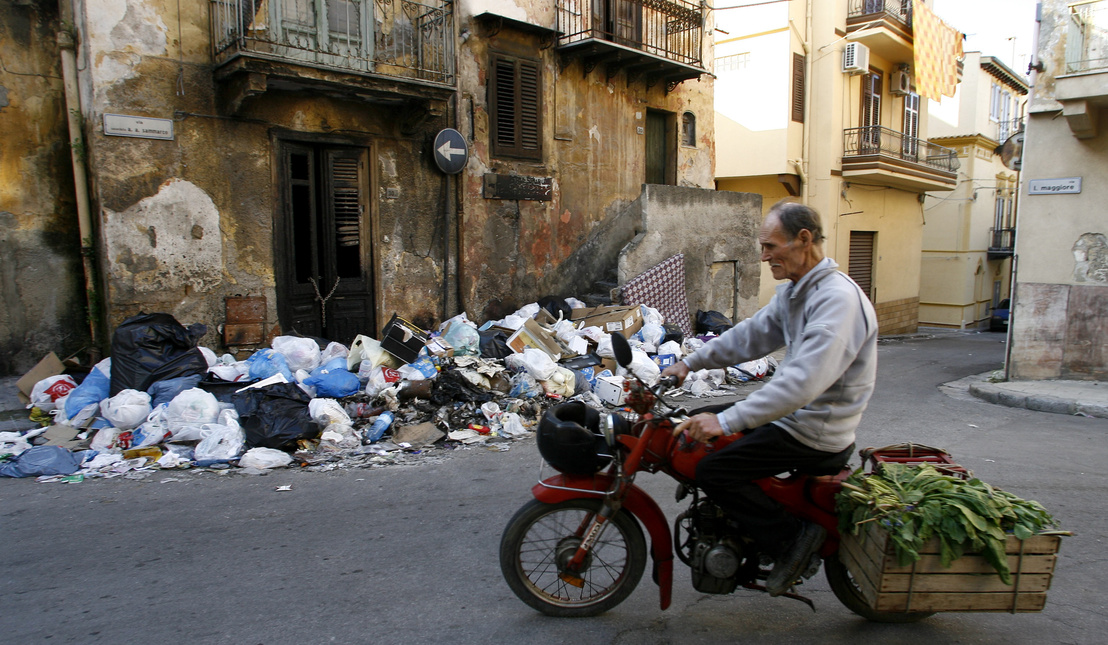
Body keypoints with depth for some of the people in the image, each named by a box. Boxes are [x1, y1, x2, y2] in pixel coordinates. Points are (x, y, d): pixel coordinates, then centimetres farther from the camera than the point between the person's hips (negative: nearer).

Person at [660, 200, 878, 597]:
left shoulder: (838, 299, -24)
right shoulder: (794, 290, 8)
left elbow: (804, 381, -34)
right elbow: (752, 334, 18)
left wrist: (727, 421, -35)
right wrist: (691, 362, 14)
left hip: (815, 433, -10)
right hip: (793, 413, 10)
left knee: (712, 472, -16)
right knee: (701, 423, 16)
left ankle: (792, 538, -3)